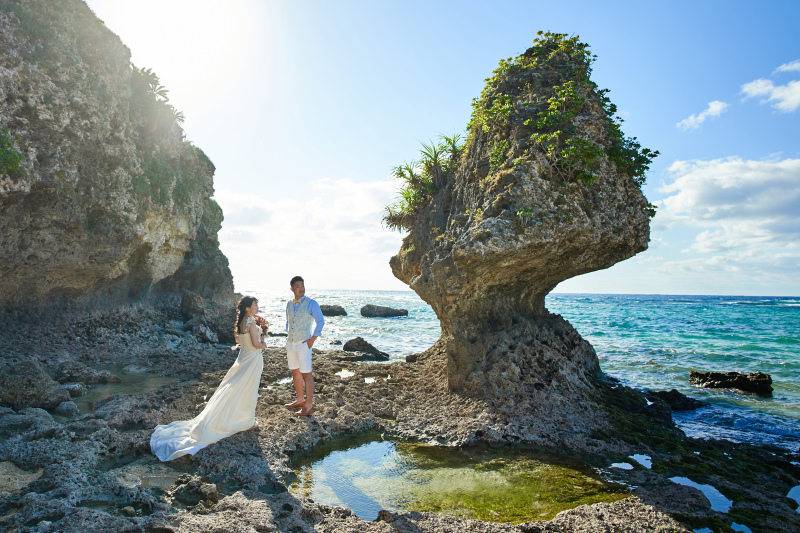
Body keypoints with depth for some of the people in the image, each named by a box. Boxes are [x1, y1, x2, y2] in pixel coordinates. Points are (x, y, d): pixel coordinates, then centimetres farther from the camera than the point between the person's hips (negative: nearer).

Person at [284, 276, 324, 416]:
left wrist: (313, 339, -11)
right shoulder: (289, 304, 8)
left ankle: (309, 406, 3)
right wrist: (288, 335, 13)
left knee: (306, 374, -4)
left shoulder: (311, 304, -9)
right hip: (290, 343, 6)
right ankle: (300, 400, 29)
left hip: (303, 344, -6)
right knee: (295, 372, 15)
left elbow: (320, 321, -6)